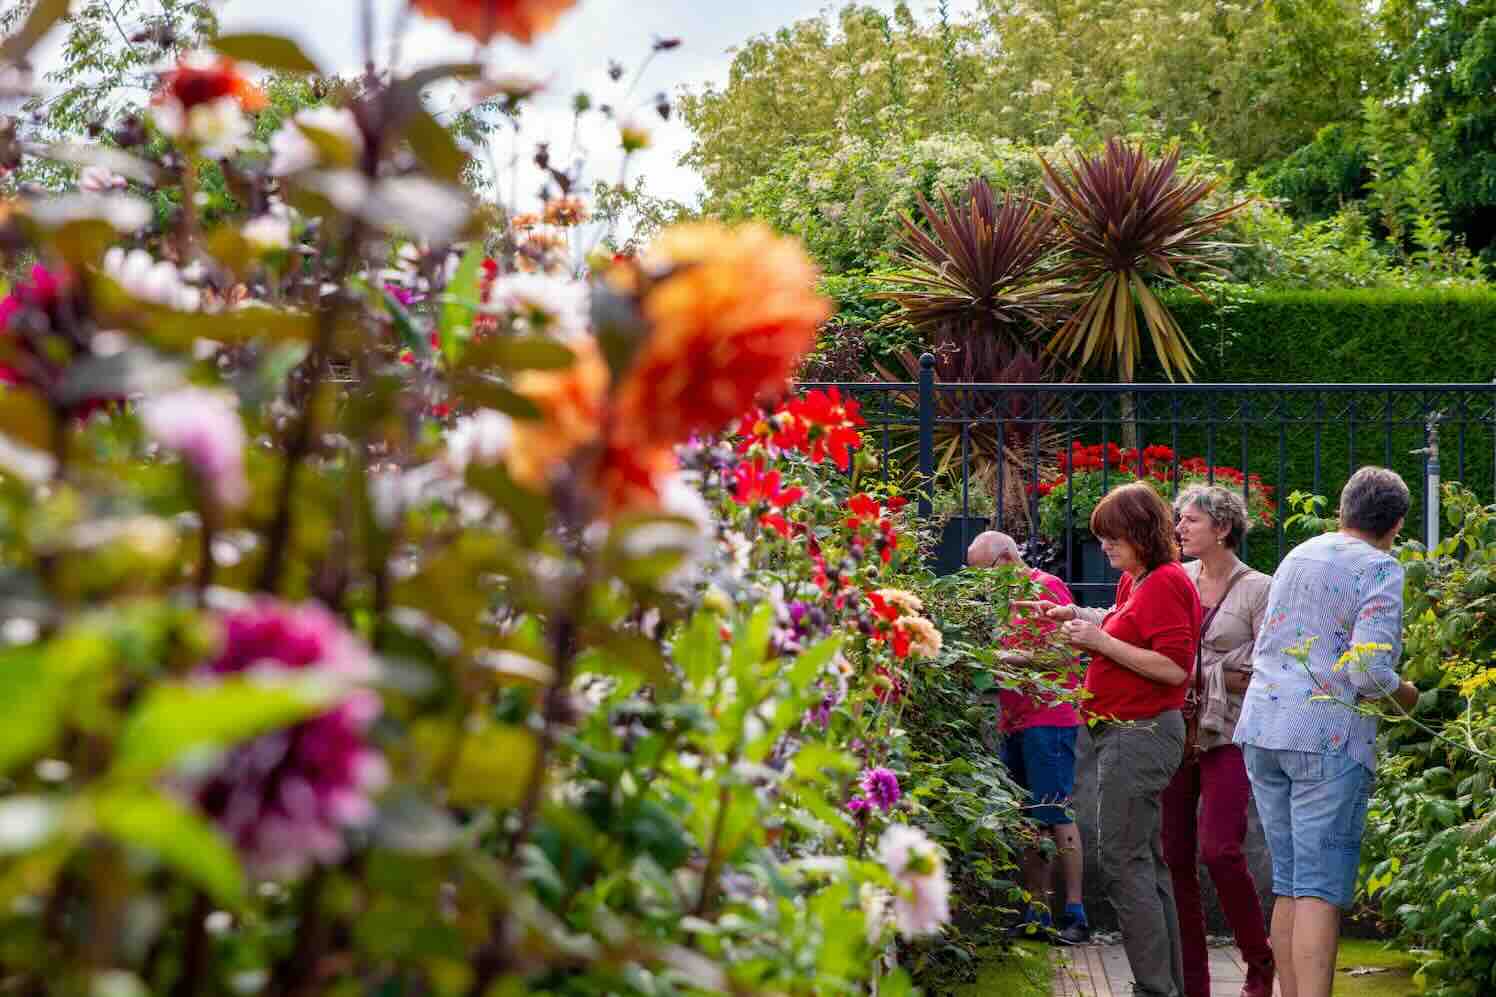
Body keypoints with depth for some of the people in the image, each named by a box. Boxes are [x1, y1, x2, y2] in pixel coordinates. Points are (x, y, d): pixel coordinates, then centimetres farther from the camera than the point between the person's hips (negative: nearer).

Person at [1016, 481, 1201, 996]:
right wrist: (1075, 616, 14)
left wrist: (1101, 641, -19)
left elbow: (1175, 667, -21)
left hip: (1141, 735, -11)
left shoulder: (1165, 583, -16)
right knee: (1146, 862, 15)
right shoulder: (1135, 581, 14)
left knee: (1122, 863, -10)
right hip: (1131, 735, 11)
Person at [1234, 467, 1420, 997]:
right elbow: (1370, 670, -16)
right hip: (1329, 737, -7)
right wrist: (1405, 696, 3)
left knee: (1288, 884, 12)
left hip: (1262, 731, 7)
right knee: (1321, 890, -8)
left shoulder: (1296, 557, 16)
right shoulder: (1381, 571, -6)